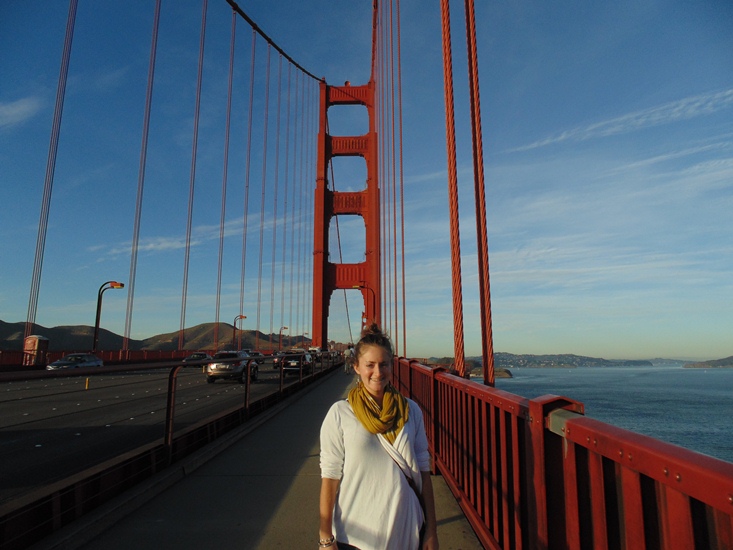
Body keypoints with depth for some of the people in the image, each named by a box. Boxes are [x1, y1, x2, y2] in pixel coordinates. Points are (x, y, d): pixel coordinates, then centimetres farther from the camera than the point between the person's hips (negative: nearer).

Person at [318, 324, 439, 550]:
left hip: (407, 531, 2)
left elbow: (423, 469, 1)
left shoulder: (411, 411, -3)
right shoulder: (340, 414, -11)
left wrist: (431, 529, 3)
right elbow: (330, 475, -9)